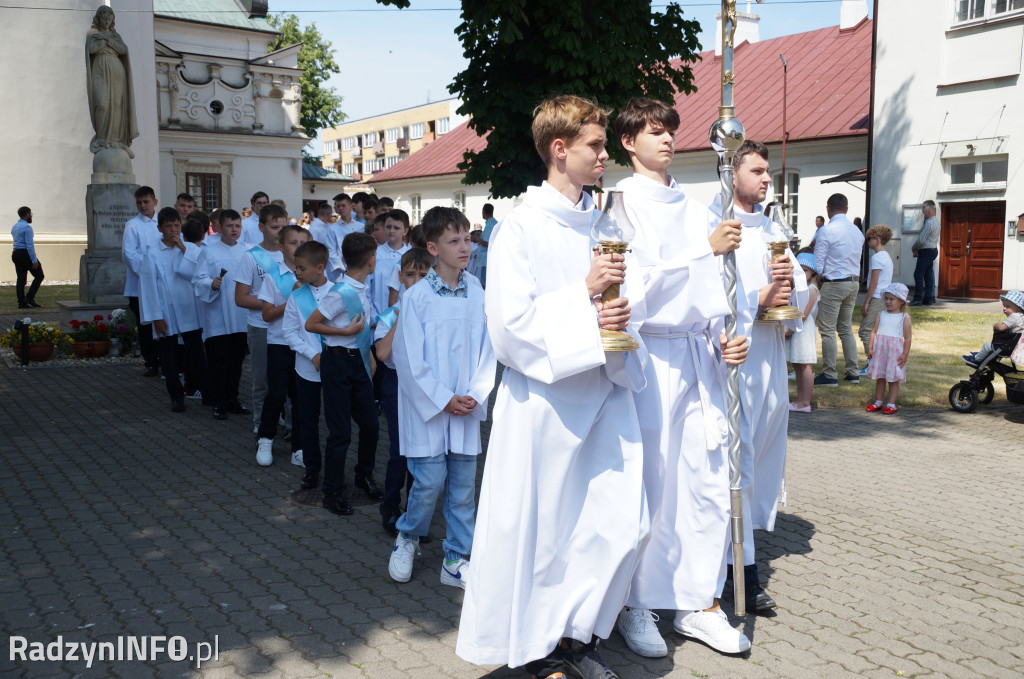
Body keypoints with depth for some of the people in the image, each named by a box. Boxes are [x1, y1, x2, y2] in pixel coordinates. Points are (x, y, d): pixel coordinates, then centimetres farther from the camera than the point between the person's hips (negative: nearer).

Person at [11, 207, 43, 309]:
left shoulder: (14, 227, 16)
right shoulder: (27, 227, -13)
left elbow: (17, 241, 20)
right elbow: (29, 245, -19)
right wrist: (34, 260, -20)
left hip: (16, 253, 9)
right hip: (26, 254, -9)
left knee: (21, 279, 7)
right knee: (39, 276, 2)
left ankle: (22, 302, 5)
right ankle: (30, 298, -6)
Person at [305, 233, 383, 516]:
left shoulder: (362, 288, 4)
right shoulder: (341, 293, -20)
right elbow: (310, 324, -16)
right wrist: (347, 332, -17)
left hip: (358, 359, 7)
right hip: (338, 361, -7)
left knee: (370, 424, 13)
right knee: (340, 432, 0)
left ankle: (364, 475, 36)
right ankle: (331, 492, 15)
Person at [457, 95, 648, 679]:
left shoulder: (605, 222, 11)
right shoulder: (521, 227, -7)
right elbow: (510, 324, -14)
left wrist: (622, 315, -6)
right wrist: (584, 295, -16)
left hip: (606, 390, 6)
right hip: (546, 396, -5)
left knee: (625, 524, 5)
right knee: (539, 530, 4)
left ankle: (578, 631, 27)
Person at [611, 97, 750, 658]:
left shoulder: (694, 209, 17)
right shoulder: (621, 203, -2)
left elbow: (712, 287, 19)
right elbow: (638, 281, -14)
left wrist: (724, 337, 4)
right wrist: (707, 248, -16)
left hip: (699, 355, 6)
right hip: (651, 355, -6)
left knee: (709, 481, 7)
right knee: (649, 484, 0)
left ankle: (698, 602, 21)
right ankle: (636, 606, 17)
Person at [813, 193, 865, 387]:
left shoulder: (826, 230, -13)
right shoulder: (857, 231, 10)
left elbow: (818, 264, -12)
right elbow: (857, 259, 16)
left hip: (833, 284, -8)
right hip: (854, 282, 8)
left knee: (827, 330, -1)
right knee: (846, 329, 16)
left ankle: (829, 375, 1)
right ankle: (853, 372, 18)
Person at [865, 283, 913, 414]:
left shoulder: (904, 317, -1)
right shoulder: (881, 315, 9)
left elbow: (908, 337, -3)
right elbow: (874, 331, 8)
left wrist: (905, 354, -8)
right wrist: (870, 347, 0)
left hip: (895, 351, -4)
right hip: (880, 350, 4)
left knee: (893, 379, 2)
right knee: (880, 377, 11)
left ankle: (891, 404, 8)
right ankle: (878, 402, 20)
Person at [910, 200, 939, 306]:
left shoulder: (929, 223, -18)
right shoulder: (936, 221, 15)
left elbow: (921, 240, -19)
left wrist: (913, 248, -2)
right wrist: (917, 249, 10)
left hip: (926, 251, -10)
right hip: (933, 249, 10)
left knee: (918, 274, -9)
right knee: (928, 275, 11)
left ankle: (917, 298, -11)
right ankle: (929, 297, 13)